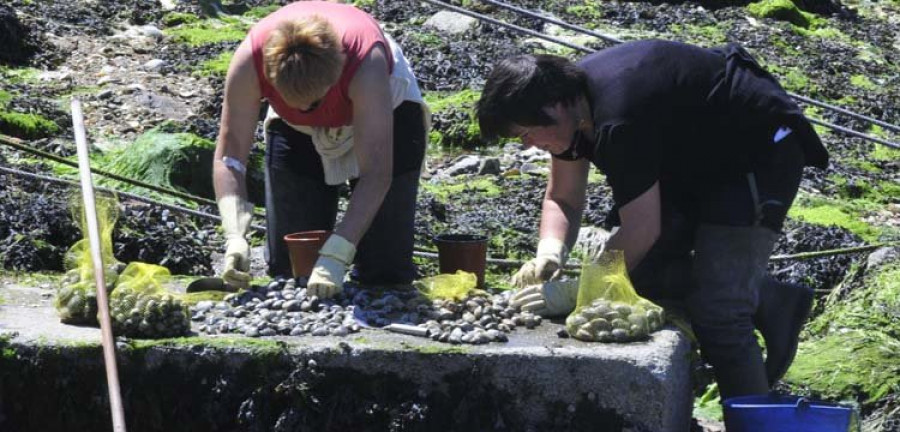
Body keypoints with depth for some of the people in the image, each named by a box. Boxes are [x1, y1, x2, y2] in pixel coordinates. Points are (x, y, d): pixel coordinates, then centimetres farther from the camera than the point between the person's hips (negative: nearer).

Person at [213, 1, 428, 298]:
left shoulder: (365, 61, -44)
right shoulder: (251, 59, -38)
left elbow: (376, 175, -45)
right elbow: (230, 154, -33)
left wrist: (336, 257, -54)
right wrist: (234, 237, -48)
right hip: (294, 129, 2)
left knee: (384, 269, -9)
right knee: (288, 265, -1)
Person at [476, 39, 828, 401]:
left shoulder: (619, 122, -34)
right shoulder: (571, 94, -5)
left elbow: (642, 231, -30)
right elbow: (563, 199, 5)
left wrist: (575, 294, -24)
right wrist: (549, 253, -14)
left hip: (761, 152, -10)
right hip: (703, 158, 10)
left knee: (715, 311, -17)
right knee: (644, 267, 3)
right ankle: (772, 303, 14)